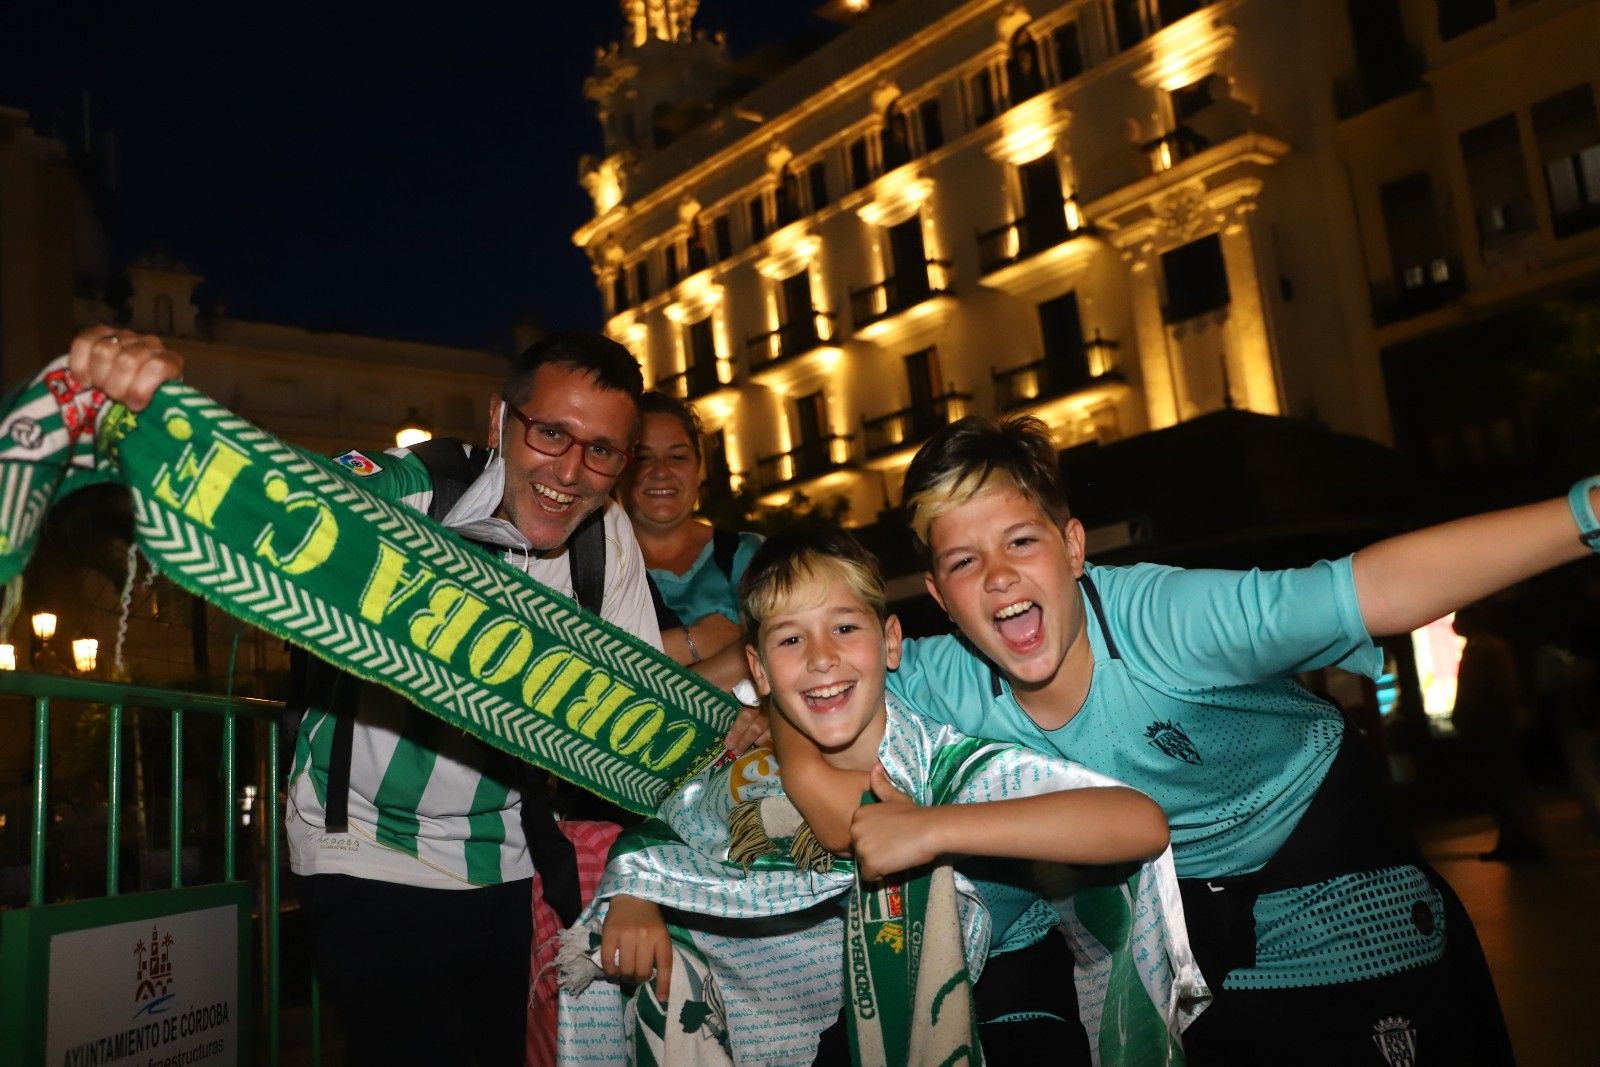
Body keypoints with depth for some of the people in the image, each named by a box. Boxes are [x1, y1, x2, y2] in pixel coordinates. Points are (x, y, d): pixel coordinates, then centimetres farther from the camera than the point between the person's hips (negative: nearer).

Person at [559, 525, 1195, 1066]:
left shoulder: (952, 767, -28)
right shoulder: (756, 787, -13)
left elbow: (1144, 824, -42)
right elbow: (653, 827, 7)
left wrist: (932, 829, -43)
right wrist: (630, 897, -14)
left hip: (1004, 992, -3)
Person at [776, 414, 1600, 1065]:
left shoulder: (1167, 619, -35)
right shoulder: (943, 683, -20)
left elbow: (1382, 585, -43)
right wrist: (812, 770, -27)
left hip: (1342, 897, -3)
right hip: (1180, 919, 4)